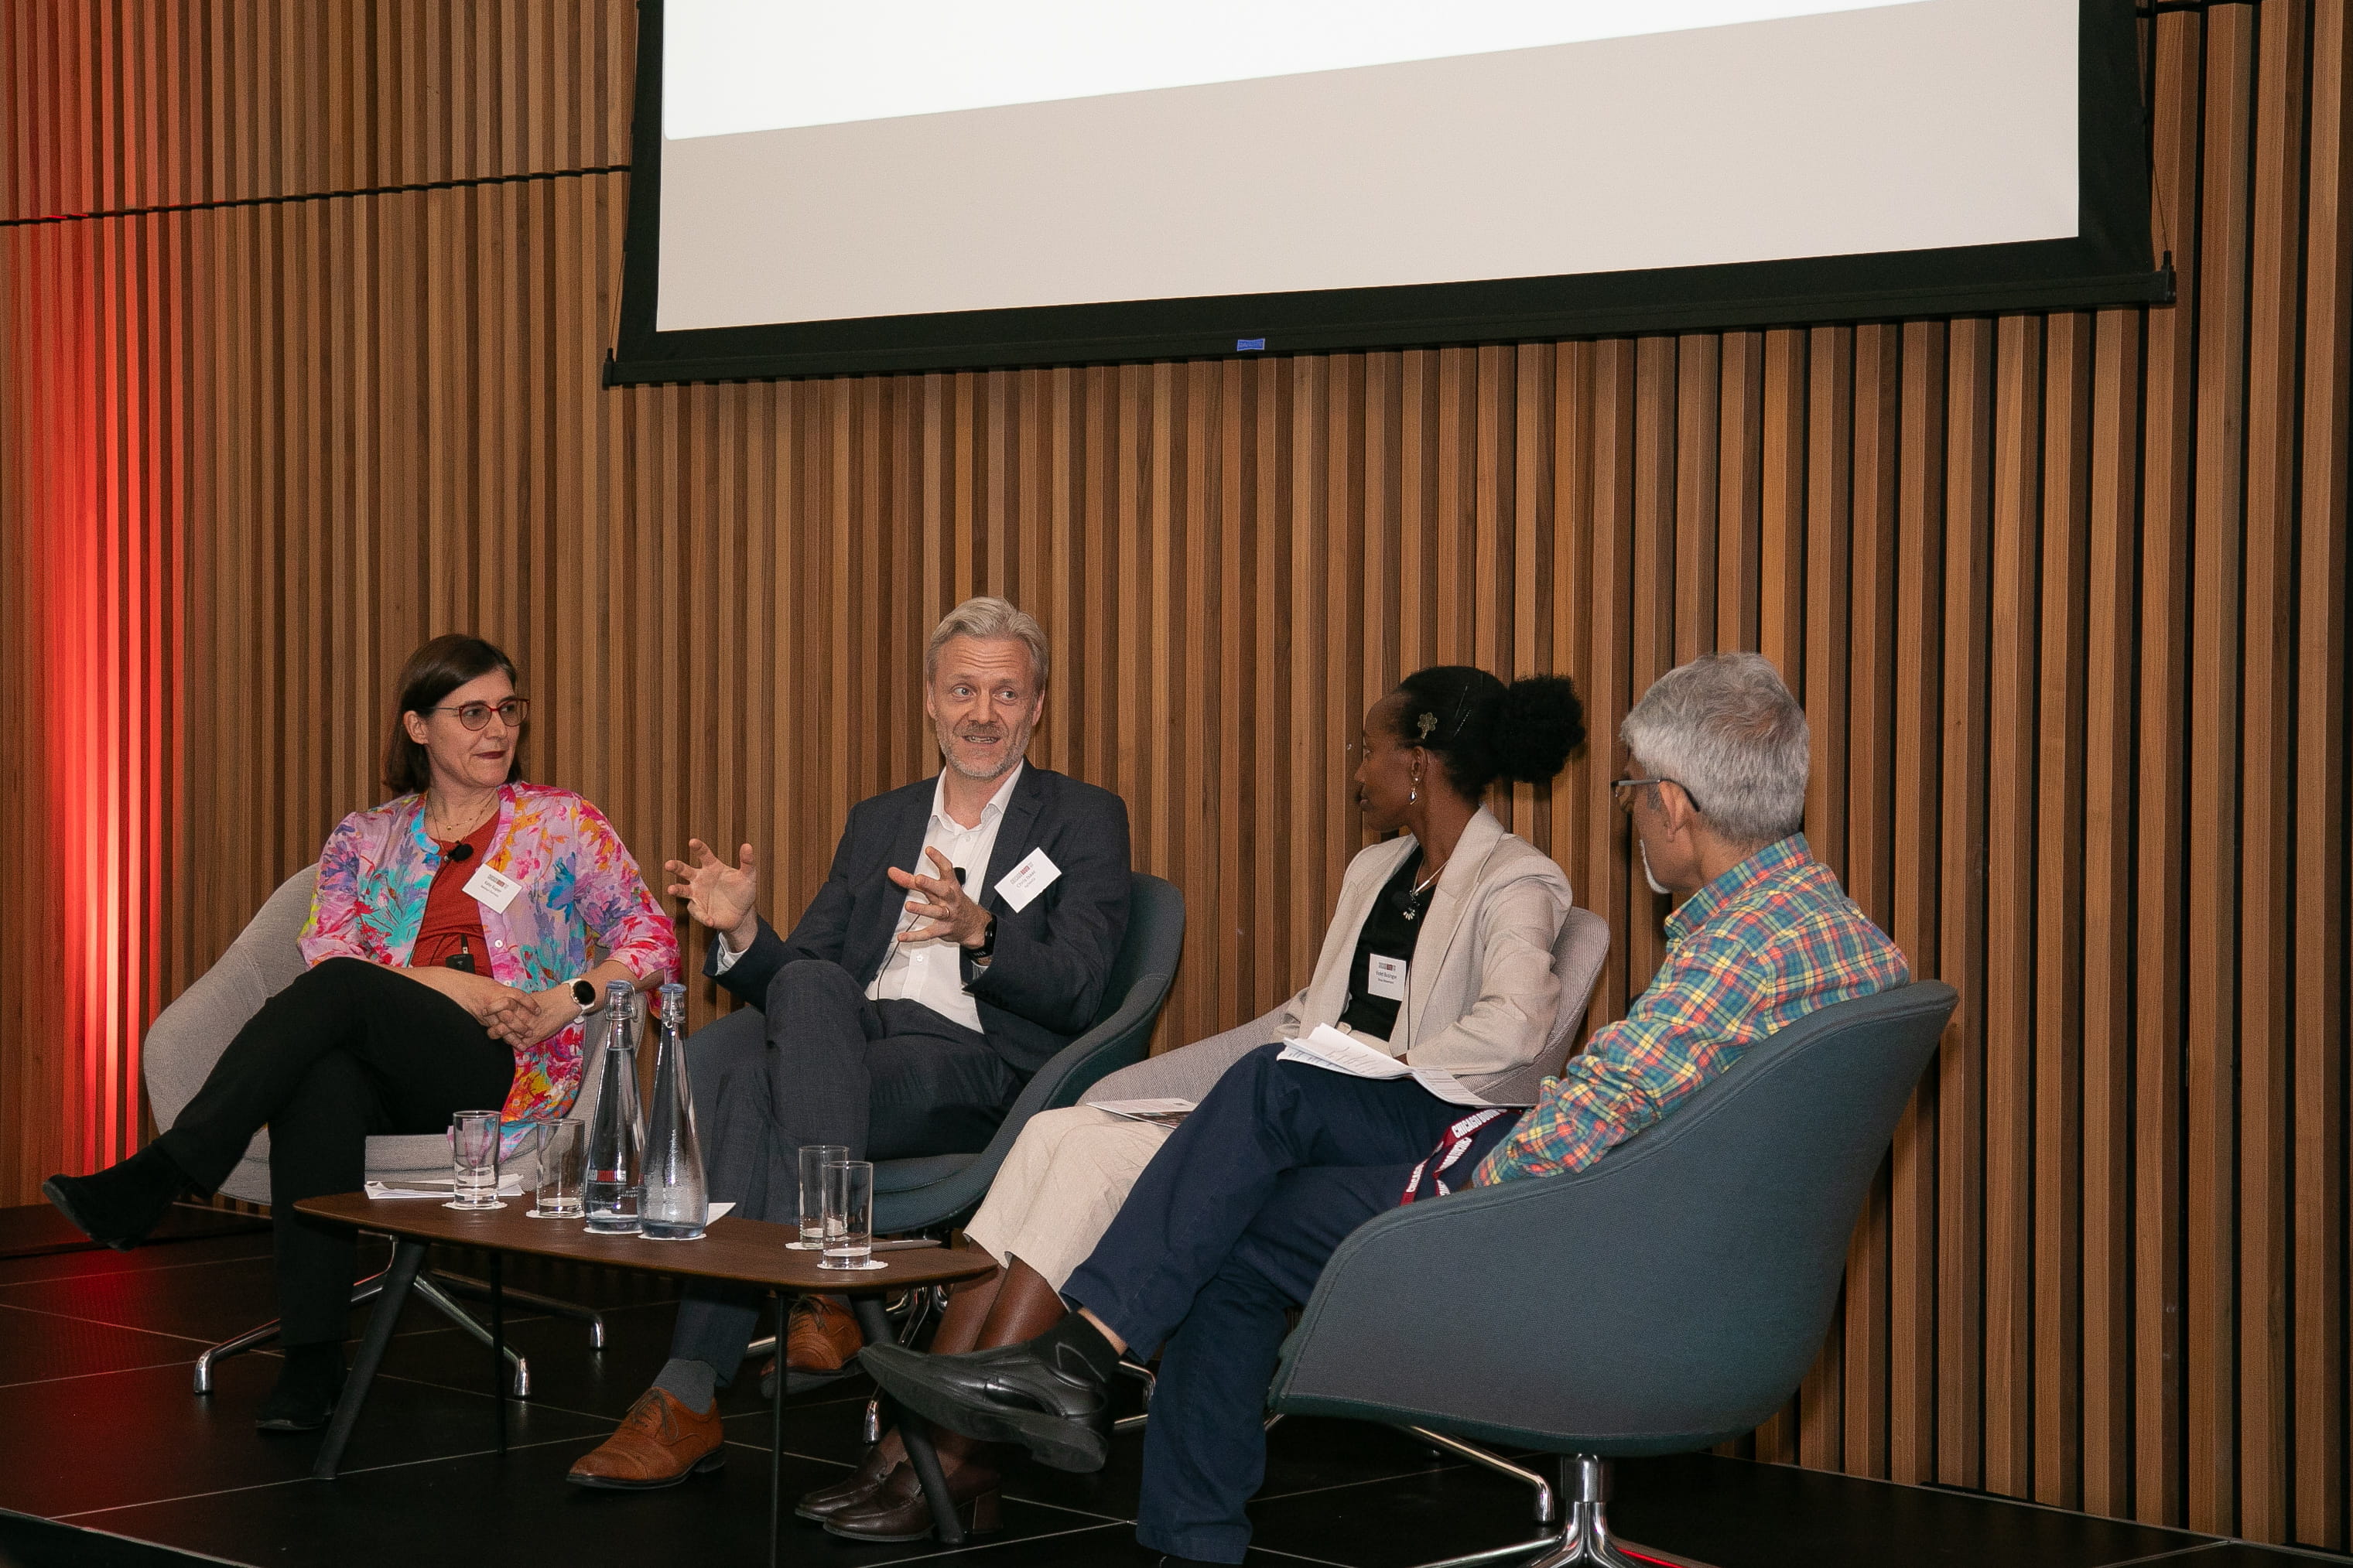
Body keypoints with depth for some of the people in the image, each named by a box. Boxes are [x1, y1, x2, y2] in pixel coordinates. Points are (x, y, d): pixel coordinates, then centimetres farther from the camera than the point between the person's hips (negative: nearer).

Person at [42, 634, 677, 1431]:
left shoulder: (563, 822, 13)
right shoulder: (365, 840, 19)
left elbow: (651, 938, 7)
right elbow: (327, 949, 5)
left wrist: (569, 999, -10)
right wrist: (451, 985, -9)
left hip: (517, 1078, -2)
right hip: (394, 1082, 2)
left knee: (340, 992, -31)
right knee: (323, 1078, -38)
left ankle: (153, 1179, -34)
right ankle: (311, 1362, -39)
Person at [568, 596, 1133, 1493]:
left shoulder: (1084, 822, 11)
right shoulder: (877, 824, 26)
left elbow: (1077, 992, -4)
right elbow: (791, 975, 20)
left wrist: (981, 935, -23)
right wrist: (744, 931, -3)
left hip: (975, 1064, -4)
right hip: (850, 1045, 5)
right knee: (724, 1052, -30)